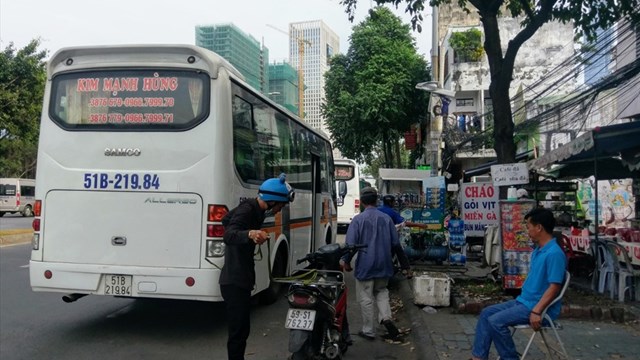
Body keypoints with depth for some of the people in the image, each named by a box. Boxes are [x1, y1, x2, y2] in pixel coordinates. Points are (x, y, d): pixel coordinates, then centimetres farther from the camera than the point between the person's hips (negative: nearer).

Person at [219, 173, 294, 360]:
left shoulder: (255, 210, 10)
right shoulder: (247, 211, -20)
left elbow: (227, 220, 28)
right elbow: (228, 235, -39)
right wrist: (249, 234, -58)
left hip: (241, 280, 10)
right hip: (235, 282, -10)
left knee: (242, 328, 17)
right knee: (238, 330, -8)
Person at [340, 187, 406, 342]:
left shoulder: (358, 219, -11)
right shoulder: (386, 218, 0)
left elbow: (351, 243, -14)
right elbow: (395, 243, 5)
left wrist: (346, 261, 1)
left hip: (365, 266, -4)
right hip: (383, 265, 4)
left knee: (366, 298, 7)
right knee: (381, 291, 23)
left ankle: (368, 331, 15)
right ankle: (386, 317, 3)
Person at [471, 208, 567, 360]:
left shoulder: (554, 253, -21)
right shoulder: (537, 250, 11)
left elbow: (554, 287, -24)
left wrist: (537, 311, -27)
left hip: (539, 307, -10)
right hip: (523, 301, 10)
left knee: (496, 321, -22)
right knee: (486, 313, 3)